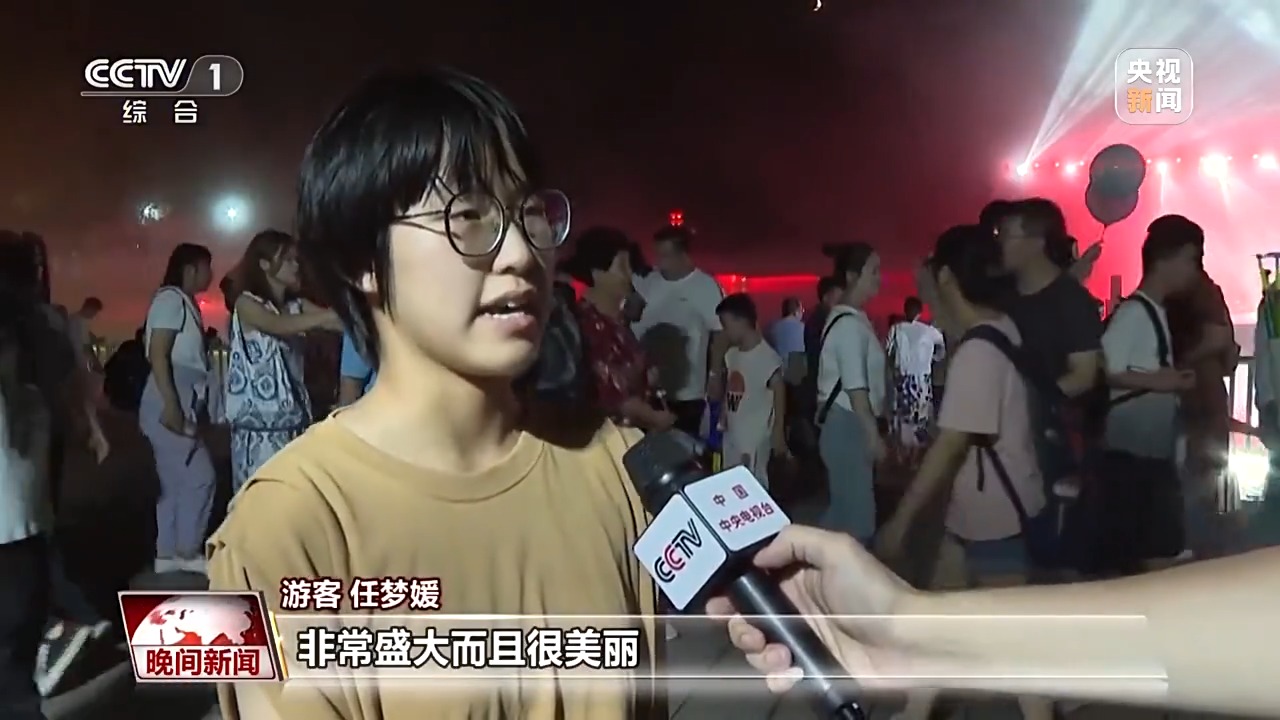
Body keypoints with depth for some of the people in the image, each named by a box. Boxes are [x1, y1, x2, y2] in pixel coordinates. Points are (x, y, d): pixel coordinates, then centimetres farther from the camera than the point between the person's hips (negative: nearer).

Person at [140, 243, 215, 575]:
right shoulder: (171, 299, -10)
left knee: (174, 481, 11)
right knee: (199, 475, -8)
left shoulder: (184, 302, 18)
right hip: (169, 405, -10)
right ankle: (186, 551, 1)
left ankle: (166, 554, 16)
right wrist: (171, 405, -23)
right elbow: (158, 354, -18)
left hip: (182, 404, 10)